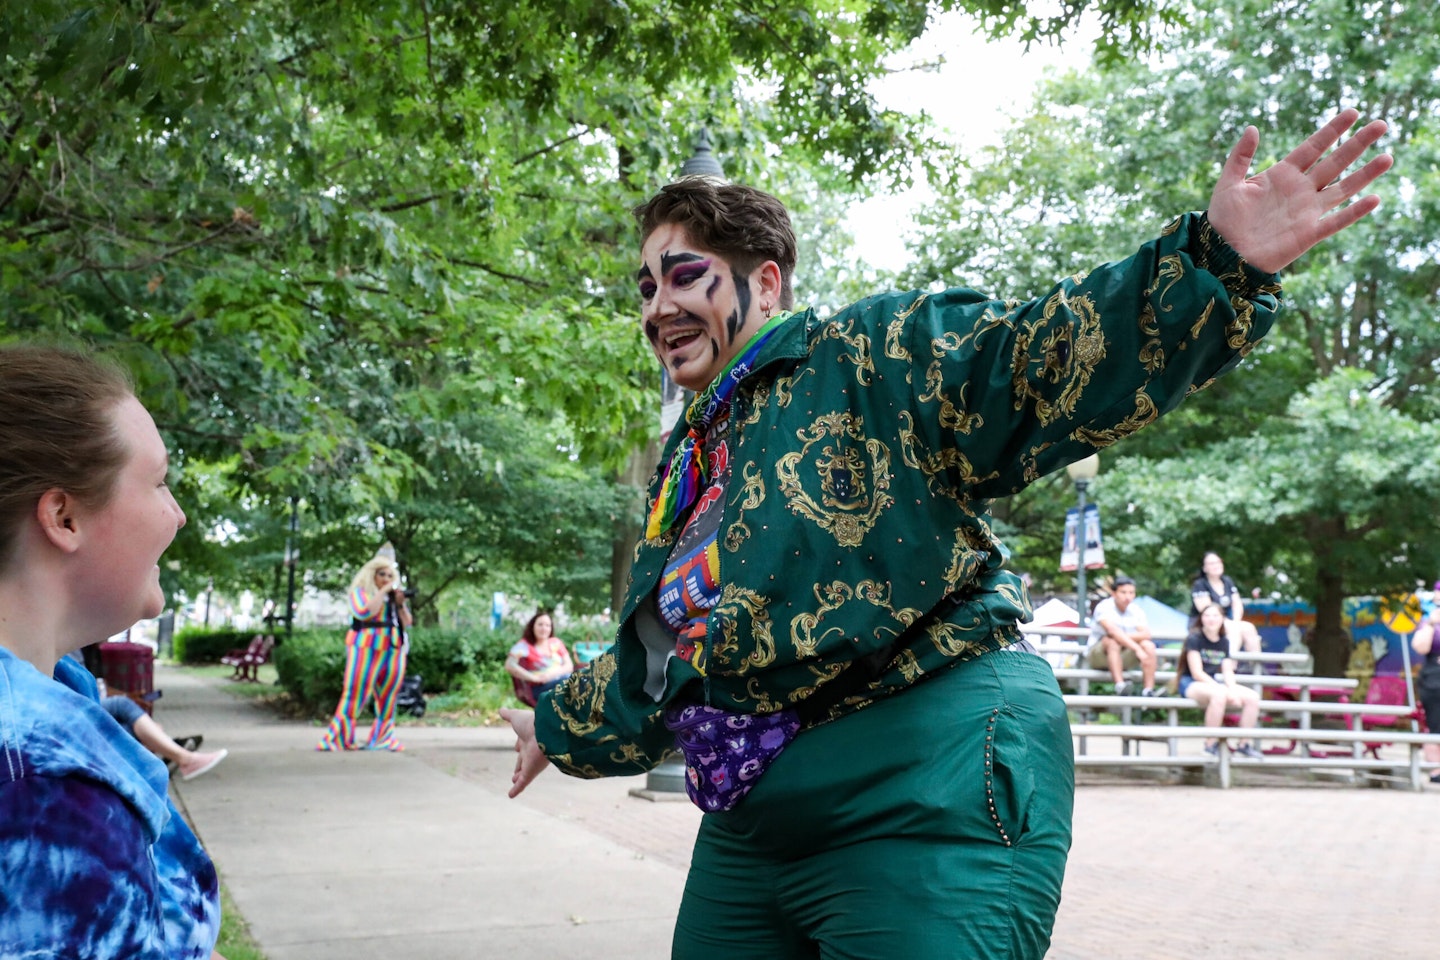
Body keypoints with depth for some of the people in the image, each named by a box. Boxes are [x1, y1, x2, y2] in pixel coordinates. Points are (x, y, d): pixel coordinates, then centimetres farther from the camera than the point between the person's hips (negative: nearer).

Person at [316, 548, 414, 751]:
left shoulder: (394, 596, 20)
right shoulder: (360, 592, 4)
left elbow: (407, 623, 15)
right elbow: (365, 612, -15)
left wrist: (400, 604, -1)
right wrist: (382, 592, -10)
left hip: (394, 650, 5)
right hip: (366, 649, -5)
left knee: (387, 698, 2)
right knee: (355, 694, -9)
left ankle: (383, 739, 7)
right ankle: (338, 739, -7)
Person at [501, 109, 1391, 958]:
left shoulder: (872, 356, -4)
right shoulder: (685, 465, 19)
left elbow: (1038, 358, -18)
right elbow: (649, 660, 30)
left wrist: (1217, 265, -32)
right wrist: (561, 724, 41)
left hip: (930, 797, -8)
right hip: (752, 825, 8)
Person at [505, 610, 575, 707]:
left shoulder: (556, 643, 20)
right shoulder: (524, 645, 6)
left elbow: (569, 666, 12)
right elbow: (509, 666, -8)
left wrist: (554, 673, -10)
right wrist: (534, 678, -15)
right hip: (539, 688, -5)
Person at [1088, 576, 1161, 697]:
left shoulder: (1136, 610, 2)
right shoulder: (1104, 607, -15)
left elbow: (1146, 634, -12)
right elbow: (1112, 631, -32)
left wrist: (1124, 637, -27)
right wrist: (1137, 649, -39)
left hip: (1124, 657, 5)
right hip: (1099, 655, -5)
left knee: (1149, 645, -18)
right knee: (1112, 641, -35)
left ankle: (1148, 690, -29)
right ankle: (1120, 685, -49)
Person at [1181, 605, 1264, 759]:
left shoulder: (1225, 642, 11)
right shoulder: (1194, 638, -8)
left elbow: (1228, 672, 5)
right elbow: (1197, 672, -14)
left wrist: (1232, 690, -15)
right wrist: (1221, 688, -22)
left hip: (1215, 684, 6)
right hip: (1192, 684, -6)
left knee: (1253, 697, -14)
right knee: (1219, 694, -38)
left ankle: (1244, 744, -4)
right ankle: (1211, 745, -26)